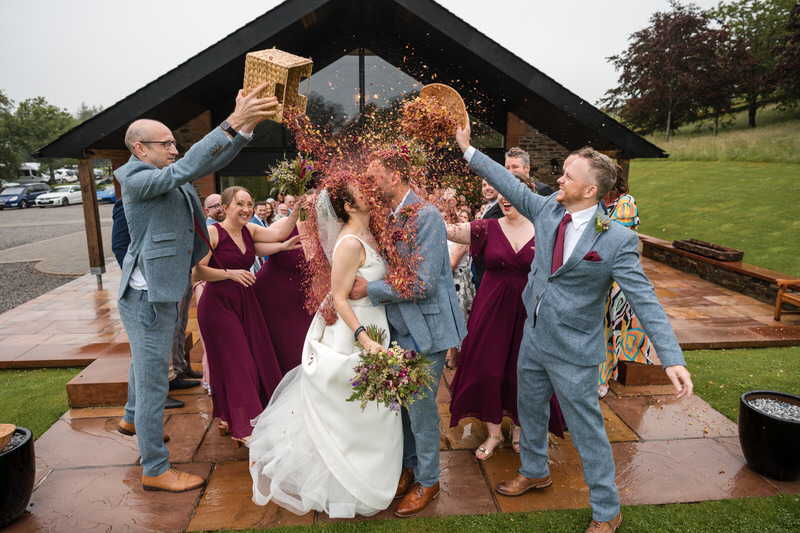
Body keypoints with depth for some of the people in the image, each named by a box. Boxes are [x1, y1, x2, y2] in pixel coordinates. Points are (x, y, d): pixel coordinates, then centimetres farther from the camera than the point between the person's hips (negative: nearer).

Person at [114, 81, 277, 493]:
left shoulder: (165, 176, 6)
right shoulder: (137, 179, -20)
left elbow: (210, 162, -1)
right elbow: (188, 167, -35)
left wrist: (247, 123, -14)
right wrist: (234, 122, -38)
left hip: (161, 293, 10)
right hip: (147, 298, -10)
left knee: (144, 365, 30)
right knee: (153, 380, 1)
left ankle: (134, 418, 56)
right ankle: (155, 470, 15)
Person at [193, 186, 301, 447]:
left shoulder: (250, 230, 7)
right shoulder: (212, 232, -10)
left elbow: (279, 233, -6)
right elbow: (198, 270, -17)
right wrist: (230, 273, -24)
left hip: (246, 303, 6)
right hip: (218, 305, -6)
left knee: (258, 359, 6)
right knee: (233, 364, -2)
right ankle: (240, 427, 12)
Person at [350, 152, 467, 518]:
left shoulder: (426, 216, -18)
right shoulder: (388, 217, 6)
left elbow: (423, 284, -23)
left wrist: (369, 290, -19)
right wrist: (343, 291, -3)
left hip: (425, 328, -7)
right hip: (398, 327, 8)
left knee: (420, 404, 4)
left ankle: (427, 480, 26)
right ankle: (408, 467, 38)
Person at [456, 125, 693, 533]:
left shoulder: (616, 240, -20)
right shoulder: (549, 210, -4)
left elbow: (645, 300, -21)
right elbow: (511, 186, 7)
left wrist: (672, 359, -29)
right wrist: (468, 149, 9)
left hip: (573, 352, -6)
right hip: (534, 338, 6)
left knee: (587, 431, 8)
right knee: (530, 409, 24)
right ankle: (535, 472, 51)